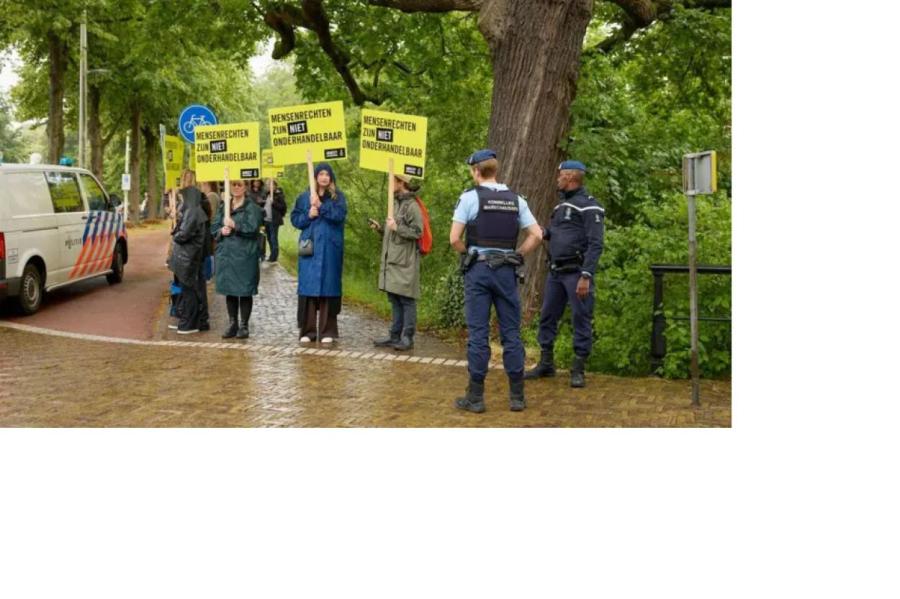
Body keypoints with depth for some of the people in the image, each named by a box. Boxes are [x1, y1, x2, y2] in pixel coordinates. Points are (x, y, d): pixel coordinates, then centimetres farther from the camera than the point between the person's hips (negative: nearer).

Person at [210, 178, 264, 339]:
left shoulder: (252, 208, -1)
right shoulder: (223, 207, 15)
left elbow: (253, 228, -13)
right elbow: (214, 227, 11)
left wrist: (235, 226, -21)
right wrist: (221, 231, -10)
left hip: (245, 255, -5)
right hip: (225, 254, 5)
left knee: (245, 291, -1)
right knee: (229, 291, 9)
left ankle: (244, 325, 7)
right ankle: (232, 324, 18)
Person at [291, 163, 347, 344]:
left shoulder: (338, 196, 4)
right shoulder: (304, 197, 10)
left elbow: (340, 215, -12)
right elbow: (295, 218, 9)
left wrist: (321, 206, -19)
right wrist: (308, 215, -9)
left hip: (330, 248, -2)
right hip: (309, 247, 2)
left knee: (328, 286, -1)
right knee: (308, 287, 0)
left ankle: (328, 330, 4)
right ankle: (307, 330, 6)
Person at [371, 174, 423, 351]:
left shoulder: (411, 206, -11)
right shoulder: (396, 203, 18)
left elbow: (417, 232, -17)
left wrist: (397, 227, -20)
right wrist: (381, 229, 10)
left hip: (405, 261, -9)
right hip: (391, 260, 9)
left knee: (406, 300, -4)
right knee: (394, 300, 12)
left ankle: (407, 338, -1)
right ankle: (395, 336, 17)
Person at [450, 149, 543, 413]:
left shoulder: (470, 197, -5)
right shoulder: (515, 199, 8)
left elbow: (454, 239, -9)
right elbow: (536, 235, 4)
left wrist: (469, 253, 8)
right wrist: (517, 255, 9)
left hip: (478, 269, -3)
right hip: (506, 271, 3)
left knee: (478, 333, 0)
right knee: (511, 332, 7)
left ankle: (475, 397, 4)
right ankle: (517, 396, 10)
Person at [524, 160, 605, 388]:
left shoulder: (589, 206, -10)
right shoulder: (561, 204, 17)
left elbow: (595, 244, -16)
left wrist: (586, 276, -22)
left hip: (576, 272, -8)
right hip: (556, 271, 8)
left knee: (581, 319, -2)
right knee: (547, 317, 11)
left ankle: (578, 370, 5)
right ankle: (546, 364, 22)